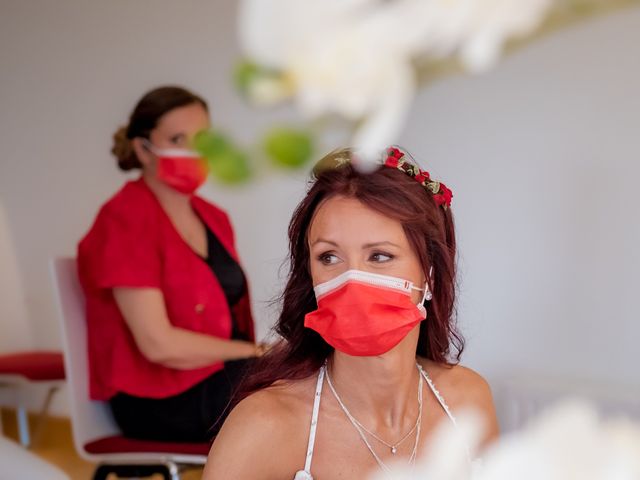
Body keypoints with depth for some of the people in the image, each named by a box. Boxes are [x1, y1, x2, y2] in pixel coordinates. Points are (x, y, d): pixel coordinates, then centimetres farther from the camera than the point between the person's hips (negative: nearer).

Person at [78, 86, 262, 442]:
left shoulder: (213, 218, 14)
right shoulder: (125, 222, -12)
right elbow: (159, 344, -19)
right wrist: (255, 352, -10)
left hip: (224, 378, 8)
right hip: (161, 400, -8)